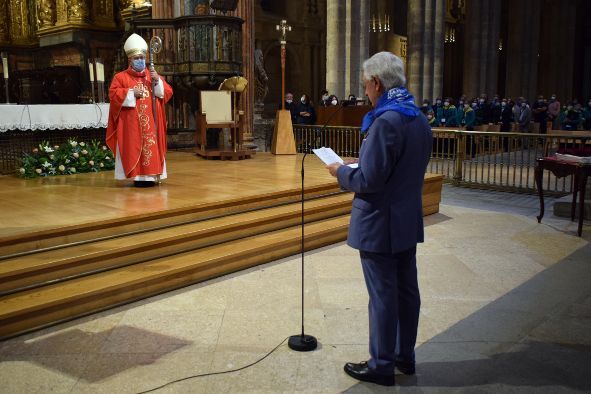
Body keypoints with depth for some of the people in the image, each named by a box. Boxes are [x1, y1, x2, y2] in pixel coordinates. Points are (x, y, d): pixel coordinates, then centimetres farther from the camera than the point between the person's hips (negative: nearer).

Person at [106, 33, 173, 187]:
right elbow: (113, 94, -6)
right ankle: (138, 176, -3)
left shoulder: (153, 75, 15)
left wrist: (157, 81, -8)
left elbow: (168, 92, 8)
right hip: (131, 121, -3)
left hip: (150, 120, 3)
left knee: (151, 145, 0)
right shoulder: (121, 77, 5)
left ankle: (150, 175, 5)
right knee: (134, 147, -5)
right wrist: (131, 92, -14)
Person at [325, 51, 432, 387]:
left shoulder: (386, 121, -21)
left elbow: (369, 181, -24)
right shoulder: (420, 119, 8)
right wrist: (355, 169, 15)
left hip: (380, 225, -9)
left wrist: (341, 172, -5)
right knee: (406, 291, 17)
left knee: (383, 296, 2)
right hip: (408, 222, 9)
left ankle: (382, 365, 16)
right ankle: (405, 356, 32)